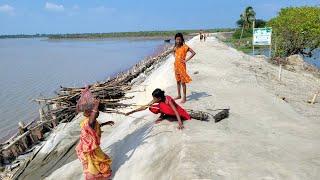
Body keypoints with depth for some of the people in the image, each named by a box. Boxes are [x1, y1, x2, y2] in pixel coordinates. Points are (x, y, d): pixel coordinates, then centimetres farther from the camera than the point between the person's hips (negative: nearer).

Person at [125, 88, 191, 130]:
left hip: (175, 111, -2)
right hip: (166, 110, 2)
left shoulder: (168, 100, -37)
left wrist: (180, 123, -53)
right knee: (151, 108, -16)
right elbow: (144, 107, -17)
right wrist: (132, 111, -20)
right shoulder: (156, 100, -21)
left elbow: (176, 111, -42)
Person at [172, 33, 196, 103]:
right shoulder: (175, 47, 7)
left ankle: (184, 97, 3)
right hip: (176, 65, 6)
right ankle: (179, 95, 27)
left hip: (181, 66, -6)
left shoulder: (184, 47, -12)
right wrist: (175, 57, 12)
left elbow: (193, 53, -16)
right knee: (178, 81, 15)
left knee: (183, 82, -4)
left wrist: (186, 60, -16)